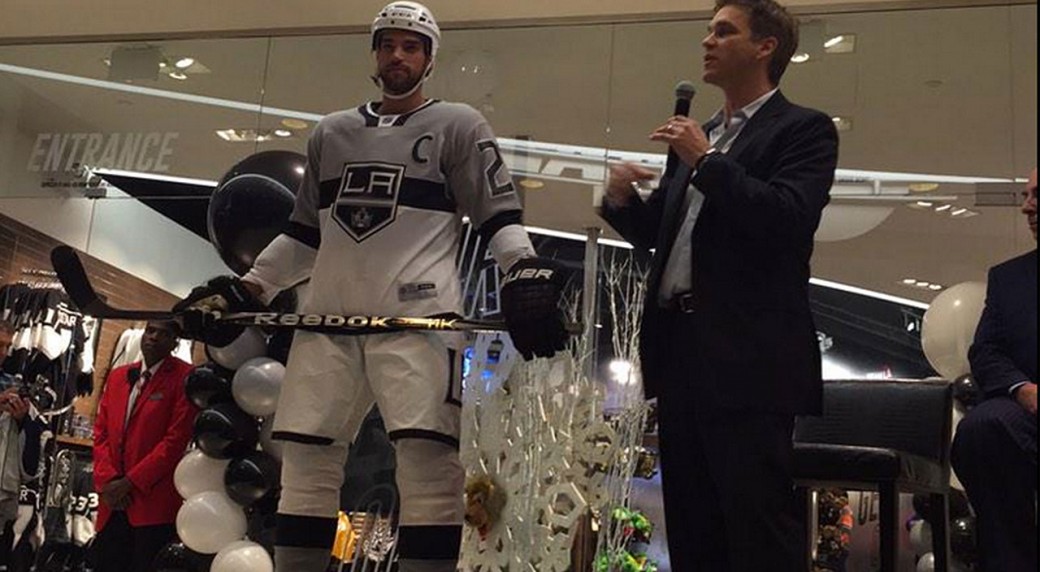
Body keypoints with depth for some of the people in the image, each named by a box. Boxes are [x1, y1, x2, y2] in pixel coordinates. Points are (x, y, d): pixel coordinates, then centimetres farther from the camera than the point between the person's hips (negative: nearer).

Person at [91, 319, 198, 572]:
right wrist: (106, 481, -2)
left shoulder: (185, 378, -4)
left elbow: (177, 439, -11)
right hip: (113, 503, 6)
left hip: (155, 503, -6)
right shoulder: (117, 376, 17)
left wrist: (130, 481, -12)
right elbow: (101, 432, 13)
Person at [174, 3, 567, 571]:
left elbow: (499, 215, 3)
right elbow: (304, 233, 26)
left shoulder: (458, 125, 10)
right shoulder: (331, 132, 23)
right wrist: (244, 288, 19)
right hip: (328, 313, 5)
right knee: (306, 457, 2)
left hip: (416, 312, -4)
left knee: (427, 454, -17)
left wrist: (527, 273, -15)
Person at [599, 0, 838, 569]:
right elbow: (658, 233, 22)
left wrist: (707, 160, -14)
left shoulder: (803, 129, -1)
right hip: (679, 347, 8)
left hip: (746, 354, -7)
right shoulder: (699, 136, 21)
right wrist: (622, 199, 3)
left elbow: (789, 220, -17)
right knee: (690, 526, 13)